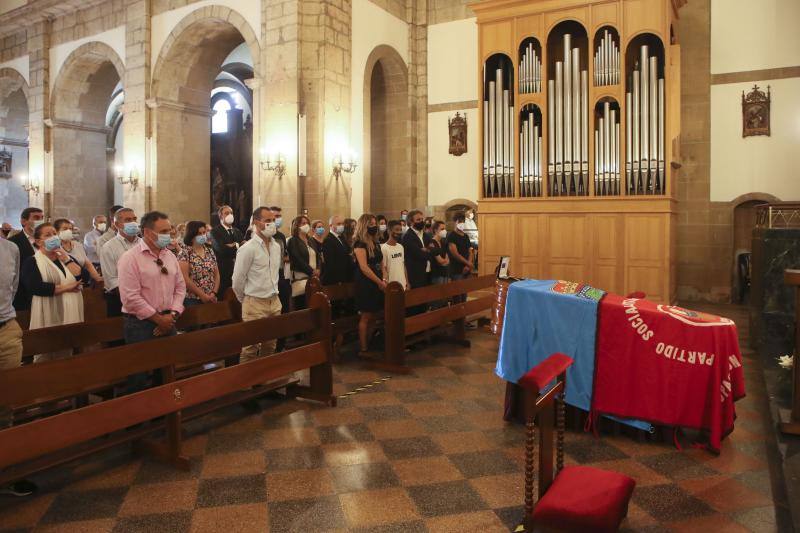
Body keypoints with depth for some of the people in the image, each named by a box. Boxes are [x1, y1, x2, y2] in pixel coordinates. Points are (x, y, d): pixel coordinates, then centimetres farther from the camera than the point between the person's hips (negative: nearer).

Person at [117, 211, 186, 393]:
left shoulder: (170, 256, 9)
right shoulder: (130, 258, -11)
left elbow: (180, 287, 11)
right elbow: (131, 297, -17)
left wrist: (172, 316, -3)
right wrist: (159, 319, -13)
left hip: (168, 322, 6)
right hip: (140, 325, -6)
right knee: (139, 379, 3)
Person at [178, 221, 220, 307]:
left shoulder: (209, 251, 11)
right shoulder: (185, 252, -6)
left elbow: (216, 274, 10)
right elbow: (184, 278, -13)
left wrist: (214, 293, -4)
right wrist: (202, 295, -13)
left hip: (210, 299, 5)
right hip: (192, 300, -5)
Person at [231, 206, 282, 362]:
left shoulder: (277, 246, 8)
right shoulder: (248, 249, -14)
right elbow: (237, 281, -10)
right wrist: (246, 301, 3)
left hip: (275, 302, 6)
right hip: (255, 304, -6)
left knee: (270, 347, 14)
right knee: (251, 348, 3)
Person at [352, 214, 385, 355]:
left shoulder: (375, 243, 13)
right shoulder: (360, 244, -12)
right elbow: (364, 267, -19)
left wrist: (383, 280, 4)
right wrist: (380, 282, -17)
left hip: (376, 284, 8)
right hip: (365, 284, -8)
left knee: (372, 317, 10)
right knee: (365, 317, -2)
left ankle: (369, 345, 18)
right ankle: (363, 349, 5)